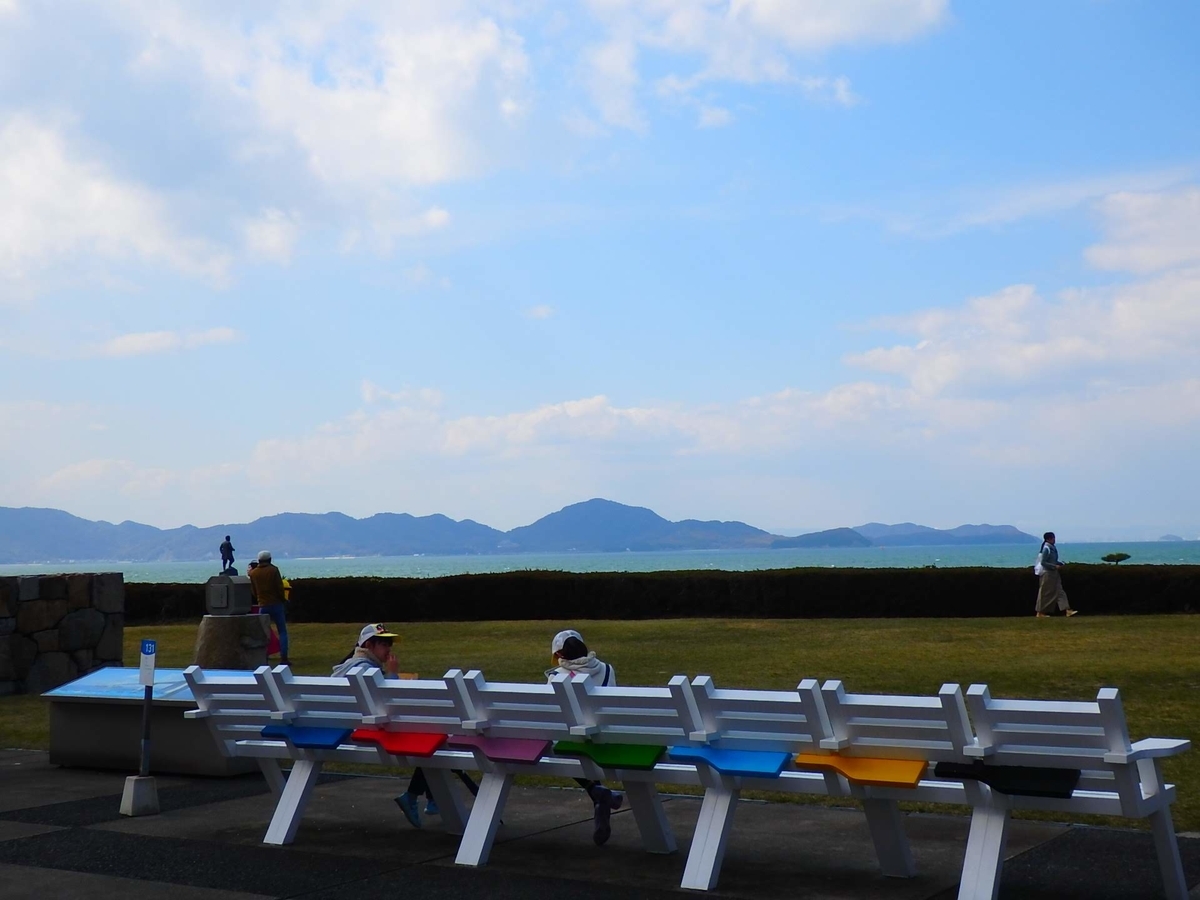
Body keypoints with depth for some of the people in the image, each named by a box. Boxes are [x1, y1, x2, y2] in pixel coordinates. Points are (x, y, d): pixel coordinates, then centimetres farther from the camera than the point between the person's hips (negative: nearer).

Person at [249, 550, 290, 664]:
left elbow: (253, 591, 10)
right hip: (276, 604, -3)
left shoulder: (253, 573, 4)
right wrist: (282, 599, 8)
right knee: (282, 631, 2)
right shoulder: (273, 570, -7)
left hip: (262, 606, 3)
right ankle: (284, 658, -6)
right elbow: (280, 588, -8)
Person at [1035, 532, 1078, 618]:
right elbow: (1043, 562, -20)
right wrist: (1055, 566, -21)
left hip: (1054, 573, 9)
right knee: (1045, 594, -1)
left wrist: (1061, 564, 3)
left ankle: (1067, 610, 0)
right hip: (1047, 573, -9)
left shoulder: (1052, 548, 10)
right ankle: (1040, 613, 8)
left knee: (1059, 591, 3)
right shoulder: (1046, 549, -16)